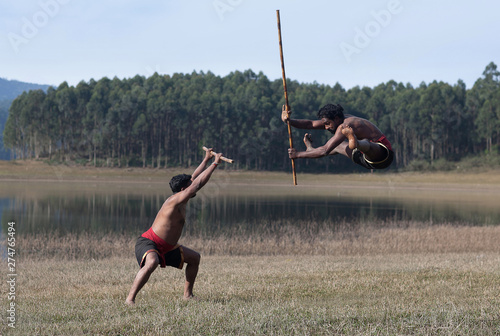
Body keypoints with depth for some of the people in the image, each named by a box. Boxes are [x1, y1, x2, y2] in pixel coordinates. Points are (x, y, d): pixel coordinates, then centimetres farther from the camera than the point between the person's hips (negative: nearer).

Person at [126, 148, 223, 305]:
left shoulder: (181, 201, 8)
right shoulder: (175, 200, -19)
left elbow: (194, 178, 22)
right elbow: (199, 183, -19)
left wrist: (206, 160, 26)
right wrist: (215, 163, -13)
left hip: (166, 248, 11)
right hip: (147, 243, -11)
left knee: (194, 257, 18)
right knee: (152, 263, -41)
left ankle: (187, 294, 26)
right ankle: (130, 299, -39)